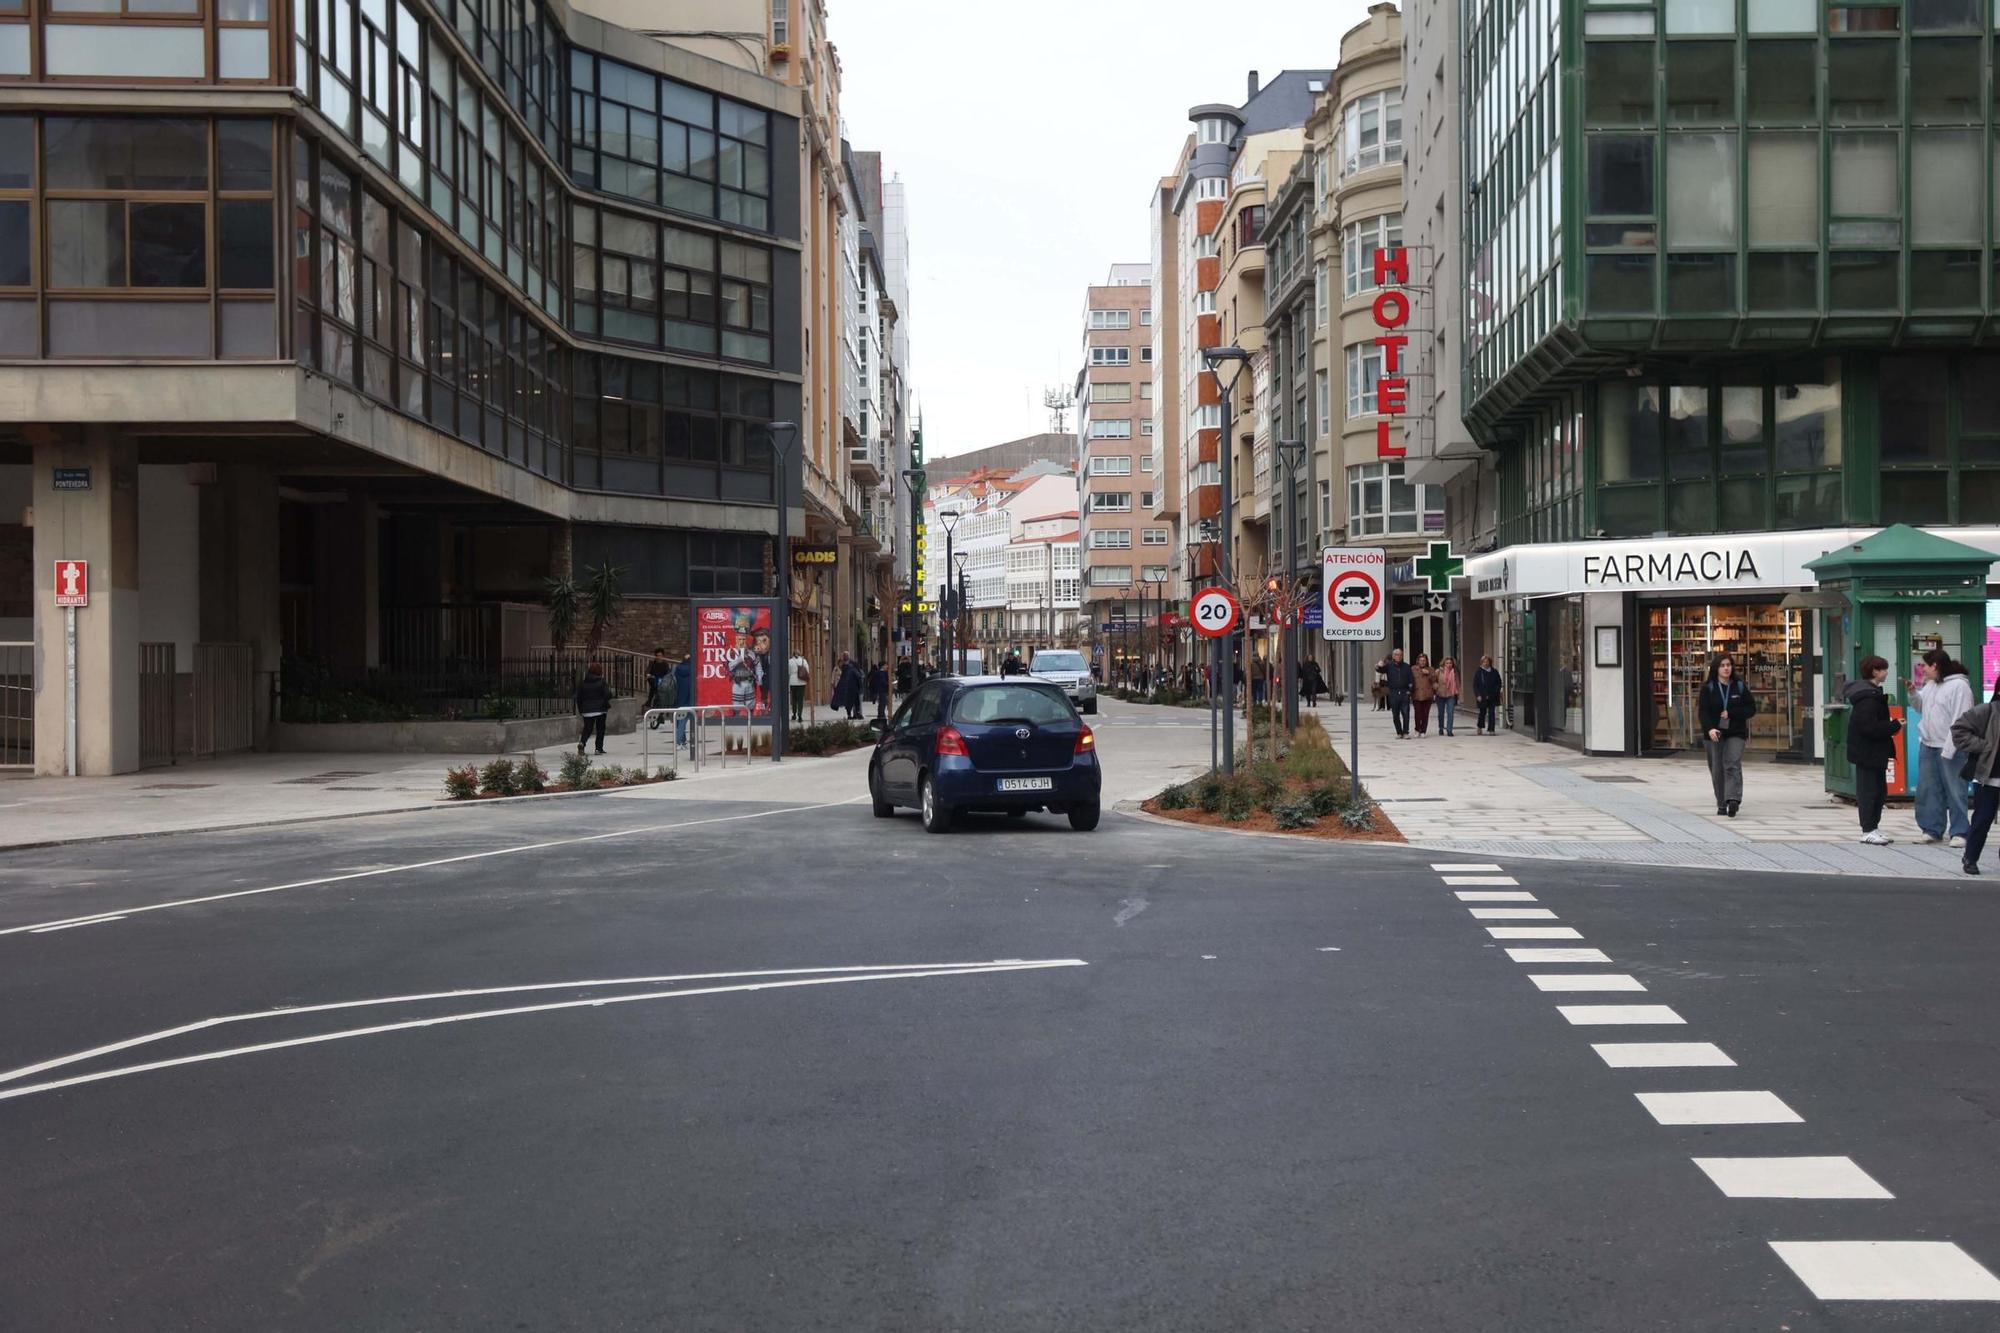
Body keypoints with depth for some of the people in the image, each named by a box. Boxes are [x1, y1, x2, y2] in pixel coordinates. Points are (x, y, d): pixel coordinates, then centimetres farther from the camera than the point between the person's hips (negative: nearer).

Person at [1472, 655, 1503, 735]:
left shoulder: (1494, 672, 6)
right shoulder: (1478, 672, 1)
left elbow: (1498, 684, 11)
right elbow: (1475, 685, 0)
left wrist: (1495, 693, -1)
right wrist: (1478, 695, -9)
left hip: (1492, 697, 1)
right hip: (1482, 697, -1)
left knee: (1492, 713, -3)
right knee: (1482, 712, 8)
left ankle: (1491, 729, -2)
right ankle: (1480, 728, 26)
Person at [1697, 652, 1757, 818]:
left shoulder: (1740, 686, 5)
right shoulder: (1708, 688, 1)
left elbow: (1751, 709, 3)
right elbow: (1703, 711, -7)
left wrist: (1731, 713, -11)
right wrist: (1709, 728, -24)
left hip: (1735, 733, 0)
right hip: (1714, 734, 0)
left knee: (1733, 765, -17)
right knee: (1717, 770, 3)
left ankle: (1733, 799, -27)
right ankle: (1721, 804, 13)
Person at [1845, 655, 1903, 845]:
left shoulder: (1871, 693, 14)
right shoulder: (1868, 697, -20)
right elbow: (1870, 727, -25)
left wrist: (1891, 725, 5)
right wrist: (1895, 726, -16)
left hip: (1873, 752, 11)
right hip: (1868, 752, -11)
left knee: (1878, 790, 14)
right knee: (1869, 790, -4)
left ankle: (1873, 828, 20)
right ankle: (1869, 831, 1)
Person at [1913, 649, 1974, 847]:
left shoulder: (1959, 686, -14)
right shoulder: (1931, 685, 11)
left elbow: (1961, 721, -18)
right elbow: (1921, 706, 25)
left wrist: (1949, 748, -21)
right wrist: (1913, 692, 5)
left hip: (1948, 747, -8)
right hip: (1927, 745, 8)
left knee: (1954, 790, -1)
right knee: (1928, 789, 10)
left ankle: (1959, 832, 6)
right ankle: (1932, 829, 18)